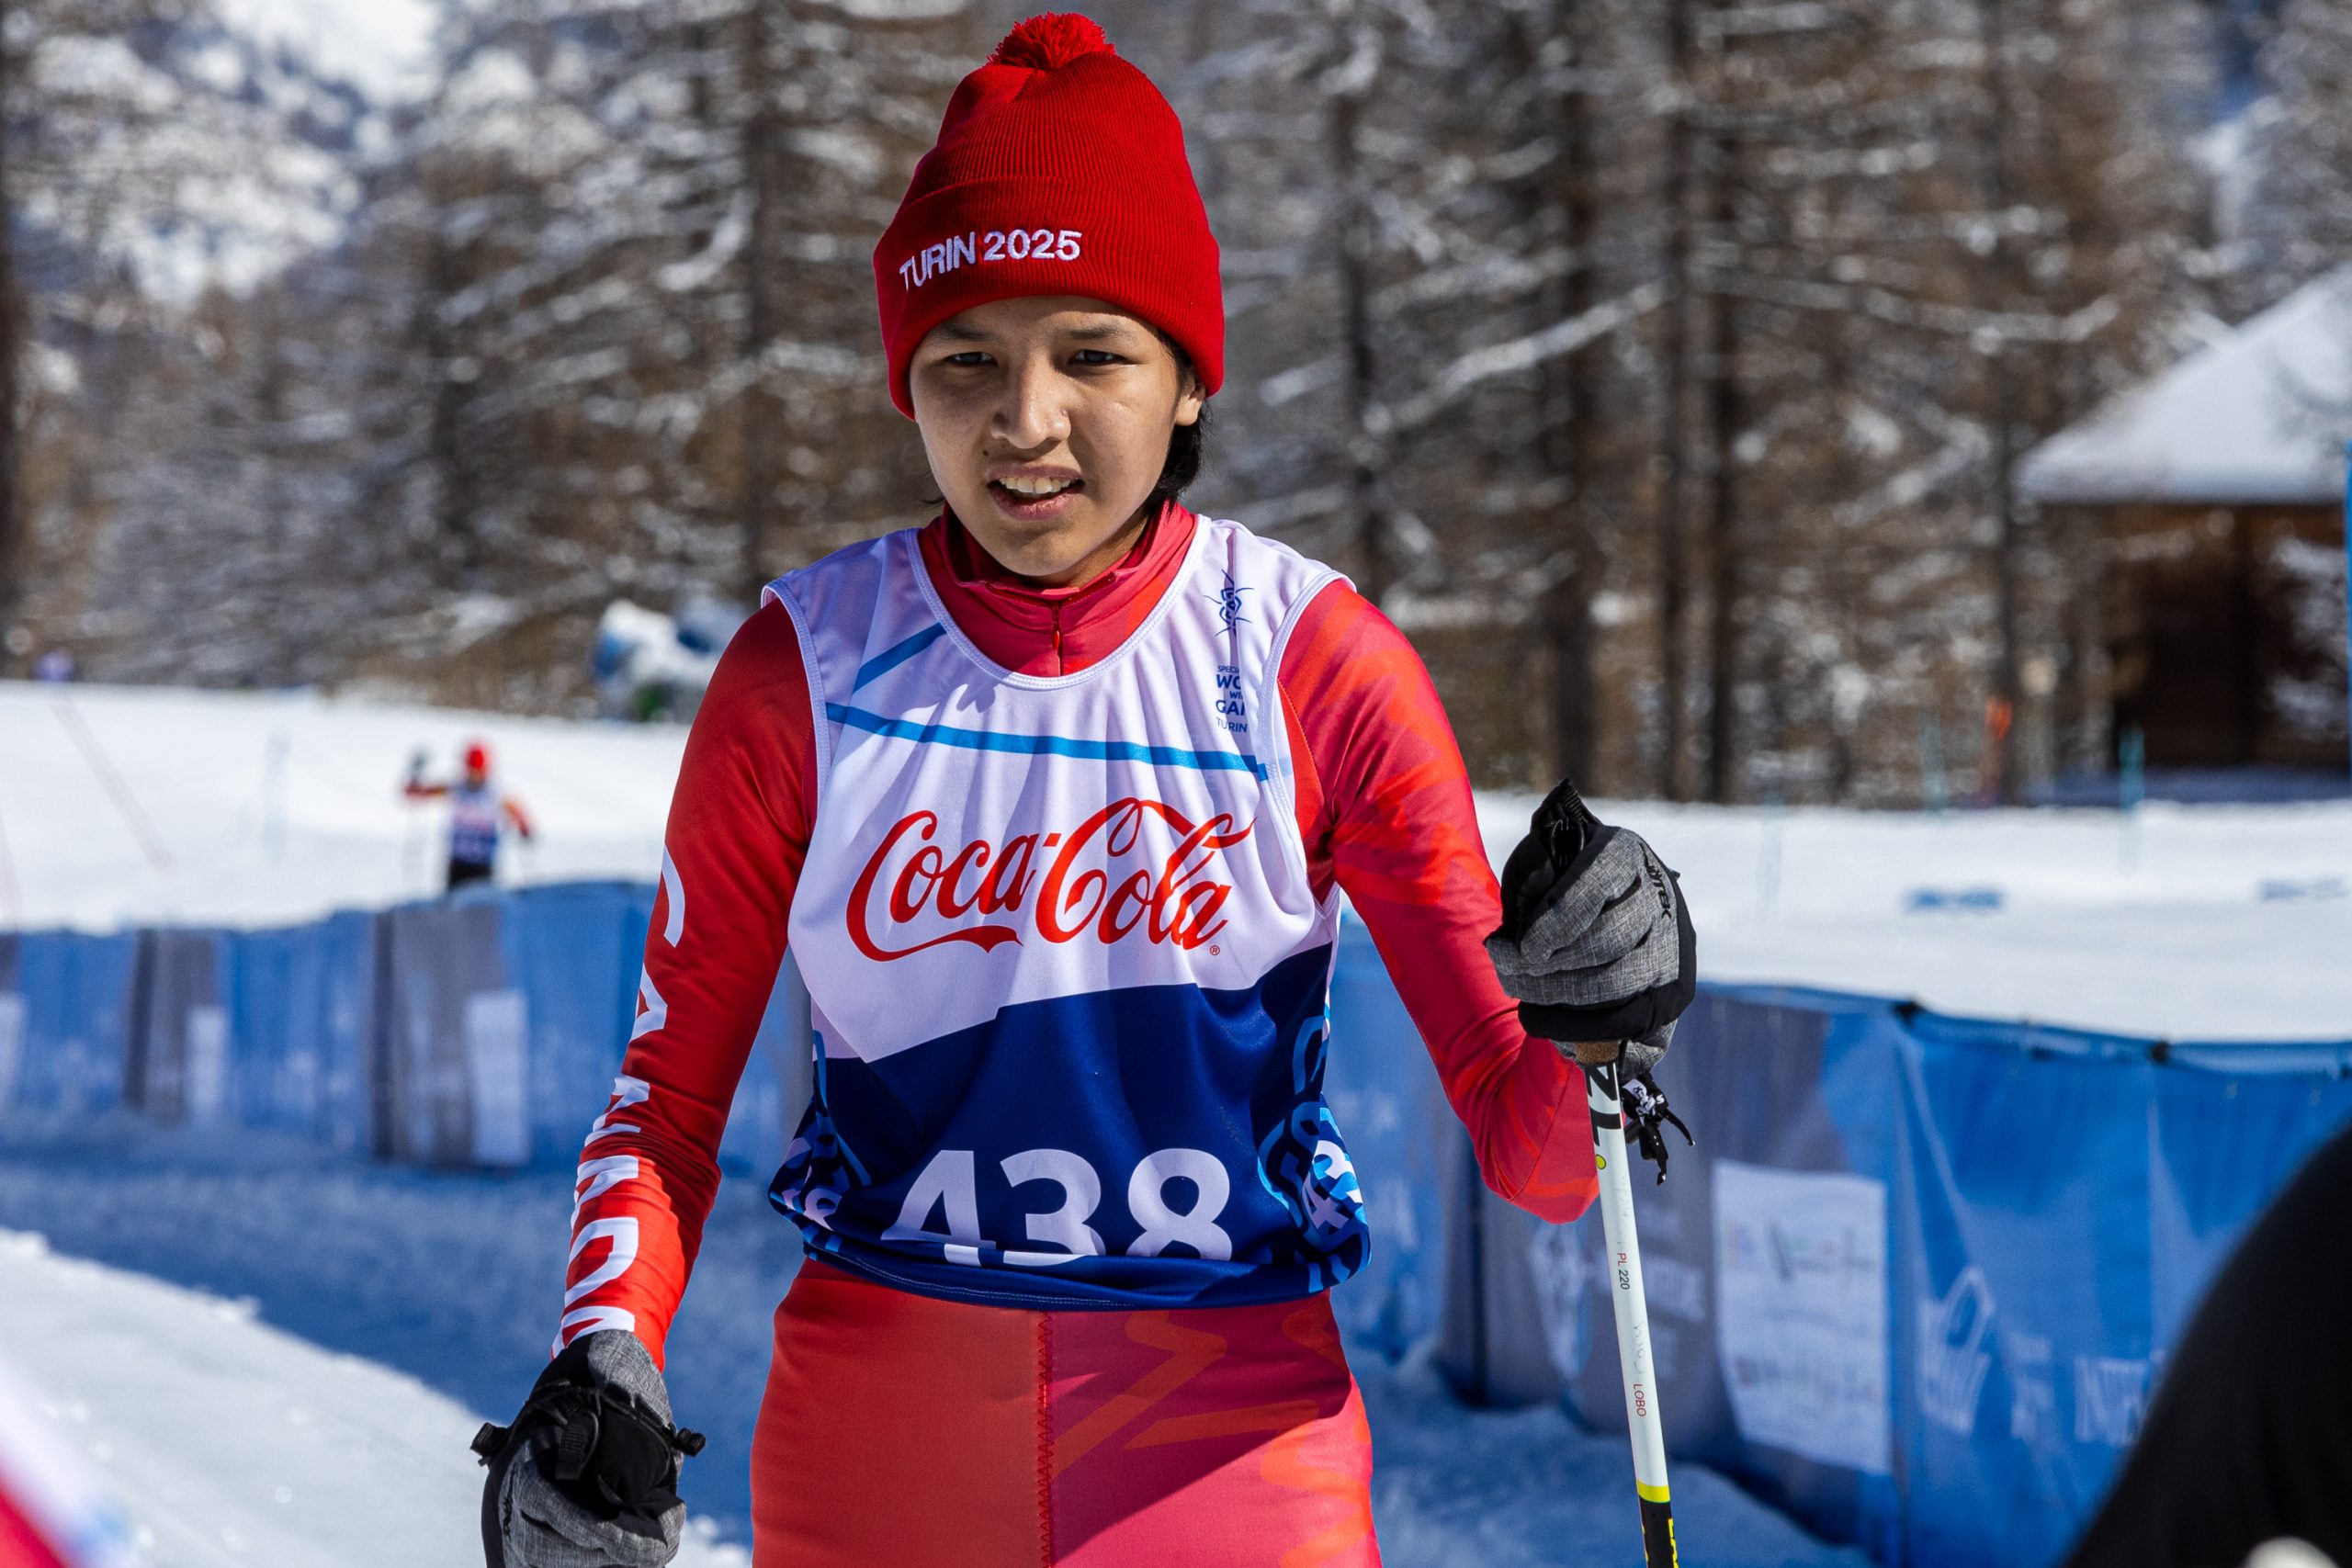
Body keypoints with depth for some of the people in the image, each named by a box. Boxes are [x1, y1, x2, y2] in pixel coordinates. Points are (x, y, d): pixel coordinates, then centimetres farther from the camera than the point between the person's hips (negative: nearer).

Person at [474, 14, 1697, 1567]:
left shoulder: (1311, 658, -6)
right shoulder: (807, 668, -3)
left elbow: (1526, 1142, -5)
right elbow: (672, 1087, 5)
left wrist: (1597, 1030, -26)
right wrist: (606, 1359, -12)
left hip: (1234, 1433, -1)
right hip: (873, 1439, 1)